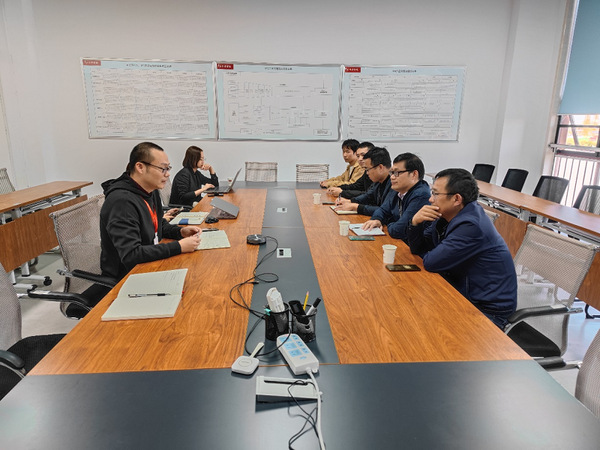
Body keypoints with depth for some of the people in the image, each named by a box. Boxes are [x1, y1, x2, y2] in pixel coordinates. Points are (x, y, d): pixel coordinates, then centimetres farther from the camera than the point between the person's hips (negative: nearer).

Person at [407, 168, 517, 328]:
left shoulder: (471, 226, -27)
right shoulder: (447, 216, 1)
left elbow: (431, 263, -25)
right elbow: (418, 248, 6)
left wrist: (427, 254, -2)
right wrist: (415, 222, -11)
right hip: (464, 293, 8)